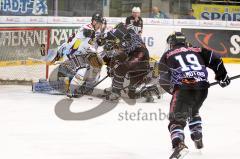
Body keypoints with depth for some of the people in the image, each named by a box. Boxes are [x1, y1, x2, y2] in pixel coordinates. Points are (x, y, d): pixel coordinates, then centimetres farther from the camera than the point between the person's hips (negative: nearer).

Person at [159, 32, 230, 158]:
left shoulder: (167, 56, 17)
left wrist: (172, 89, 31)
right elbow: (215, 60, 18)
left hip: (183, 88, -4)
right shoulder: (198, 51, 24)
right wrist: (222, 76, 29)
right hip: (202, 88, 4)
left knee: (177, 119, -5)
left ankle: (178, 144, -31)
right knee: (193, 112, 33)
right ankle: (198, 139, 30)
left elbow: (163, 80, 13)